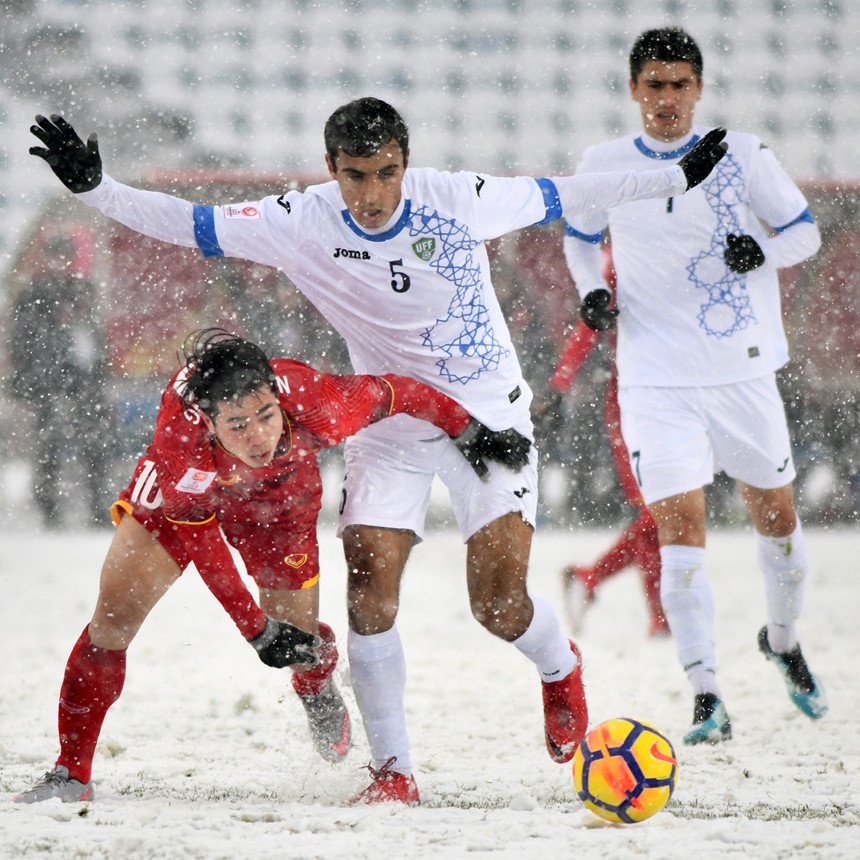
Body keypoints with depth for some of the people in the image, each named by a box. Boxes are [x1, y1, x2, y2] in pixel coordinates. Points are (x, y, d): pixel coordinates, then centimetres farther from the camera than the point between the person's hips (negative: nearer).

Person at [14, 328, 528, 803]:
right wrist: (256, 628, -25)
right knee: (115, 614, -12)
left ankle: (322, 701, 46)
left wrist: (470, 433, -13)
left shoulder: (312, 403, -43)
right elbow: (199, 543, -29)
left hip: (278, 502, 1)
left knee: (299, 640, 6)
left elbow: (395, 395, -22)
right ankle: (71, 775, 0)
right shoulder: (178, 438, -44)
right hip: (181, 499, -1)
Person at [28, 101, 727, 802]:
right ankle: (394, 771, 0)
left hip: (489, 416, -1)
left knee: (499, 603, -7)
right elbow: (190, 224, -15)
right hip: (387, 425, 2)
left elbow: (558, 197, 0)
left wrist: (681, 177, 8)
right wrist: (92, 187, -27)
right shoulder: (302, 223, -14)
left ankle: (561, 668, 29)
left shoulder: (458, 199, -15)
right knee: (369, 593, -12)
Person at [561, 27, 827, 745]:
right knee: (680, 525, -13)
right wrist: (592, 292, 0)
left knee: (777, 515, 12)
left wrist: (762, 248, -17)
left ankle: (784, 642, 40)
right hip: (657, 381, -1)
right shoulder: (603, 167, 1)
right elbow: (582, 237, 19)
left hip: (744, 369, 1)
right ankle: (707, 699, -12)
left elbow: (806, 232, 4)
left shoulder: (742, 155, -2)